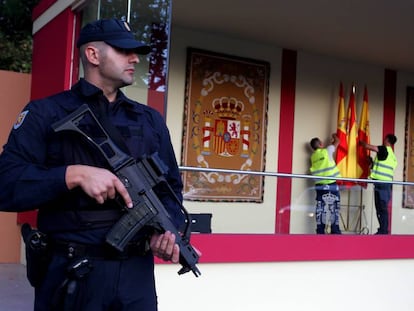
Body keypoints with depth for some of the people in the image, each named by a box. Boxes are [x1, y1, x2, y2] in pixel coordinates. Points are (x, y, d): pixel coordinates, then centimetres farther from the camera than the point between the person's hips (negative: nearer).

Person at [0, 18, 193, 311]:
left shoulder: (151, 120, 12)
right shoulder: (45, 113, -2)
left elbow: (170, 188, 14)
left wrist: (169, 230, -6)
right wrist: (74, 174, -23)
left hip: (137, 271, 4)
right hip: (69, 273, -3)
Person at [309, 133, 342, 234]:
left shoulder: (313, 156, 11)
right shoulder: (327, 151, 0)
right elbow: (337, 141, 14)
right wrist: (334, 136, 35)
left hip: (320, 185, 4)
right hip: (332, 184, -4)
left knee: (320, 209, 5)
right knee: (334, 208, 1)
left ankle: (320, 231, 4)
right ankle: (335, 231, 0)